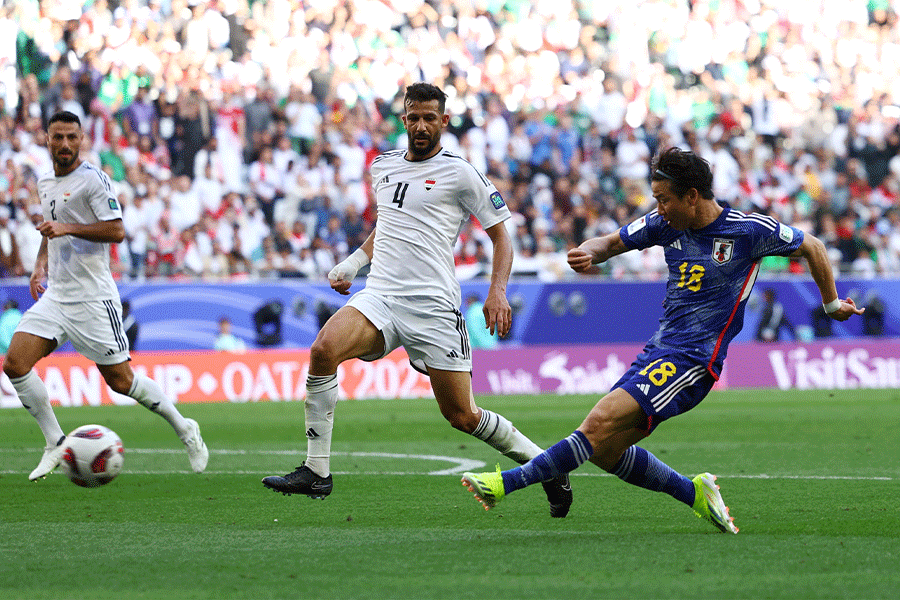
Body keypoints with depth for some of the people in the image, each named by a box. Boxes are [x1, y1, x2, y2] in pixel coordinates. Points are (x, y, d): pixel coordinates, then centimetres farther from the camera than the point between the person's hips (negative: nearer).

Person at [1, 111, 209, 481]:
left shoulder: (93, 179, -10)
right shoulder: (45, 184, 14)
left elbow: (116, 231, -17)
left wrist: (68, 228, -25)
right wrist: (41, 265, 16)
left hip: (92, 295, -7)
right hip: (55, 295, 7)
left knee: (120, 380, -3)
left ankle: (184, 429, 18)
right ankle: (56, 444, 0)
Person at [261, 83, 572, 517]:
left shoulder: (459, 173, 0)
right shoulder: (382, 167, 16)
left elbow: (500, 233, 5)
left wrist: (497, 291, -8)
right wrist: (352, 262, 21)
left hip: (434, 307, -4)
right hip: (379, 296, 4)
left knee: (462, 416, -3)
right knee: (324, 349, -25)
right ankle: (316, 473, -20)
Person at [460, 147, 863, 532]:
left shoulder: (749, 230, -7)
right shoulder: (666, 224, 7)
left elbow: (812, 248, 7)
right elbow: (611, 243, 16)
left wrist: (832, 303, 19)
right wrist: (587, 253, -9)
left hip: (694, 359, -7)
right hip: (657, 352, 7)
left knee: (600, 423, -22)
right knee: (605, 452, 1)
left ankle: (512, 481, -27)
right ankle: (695, 493, 15)